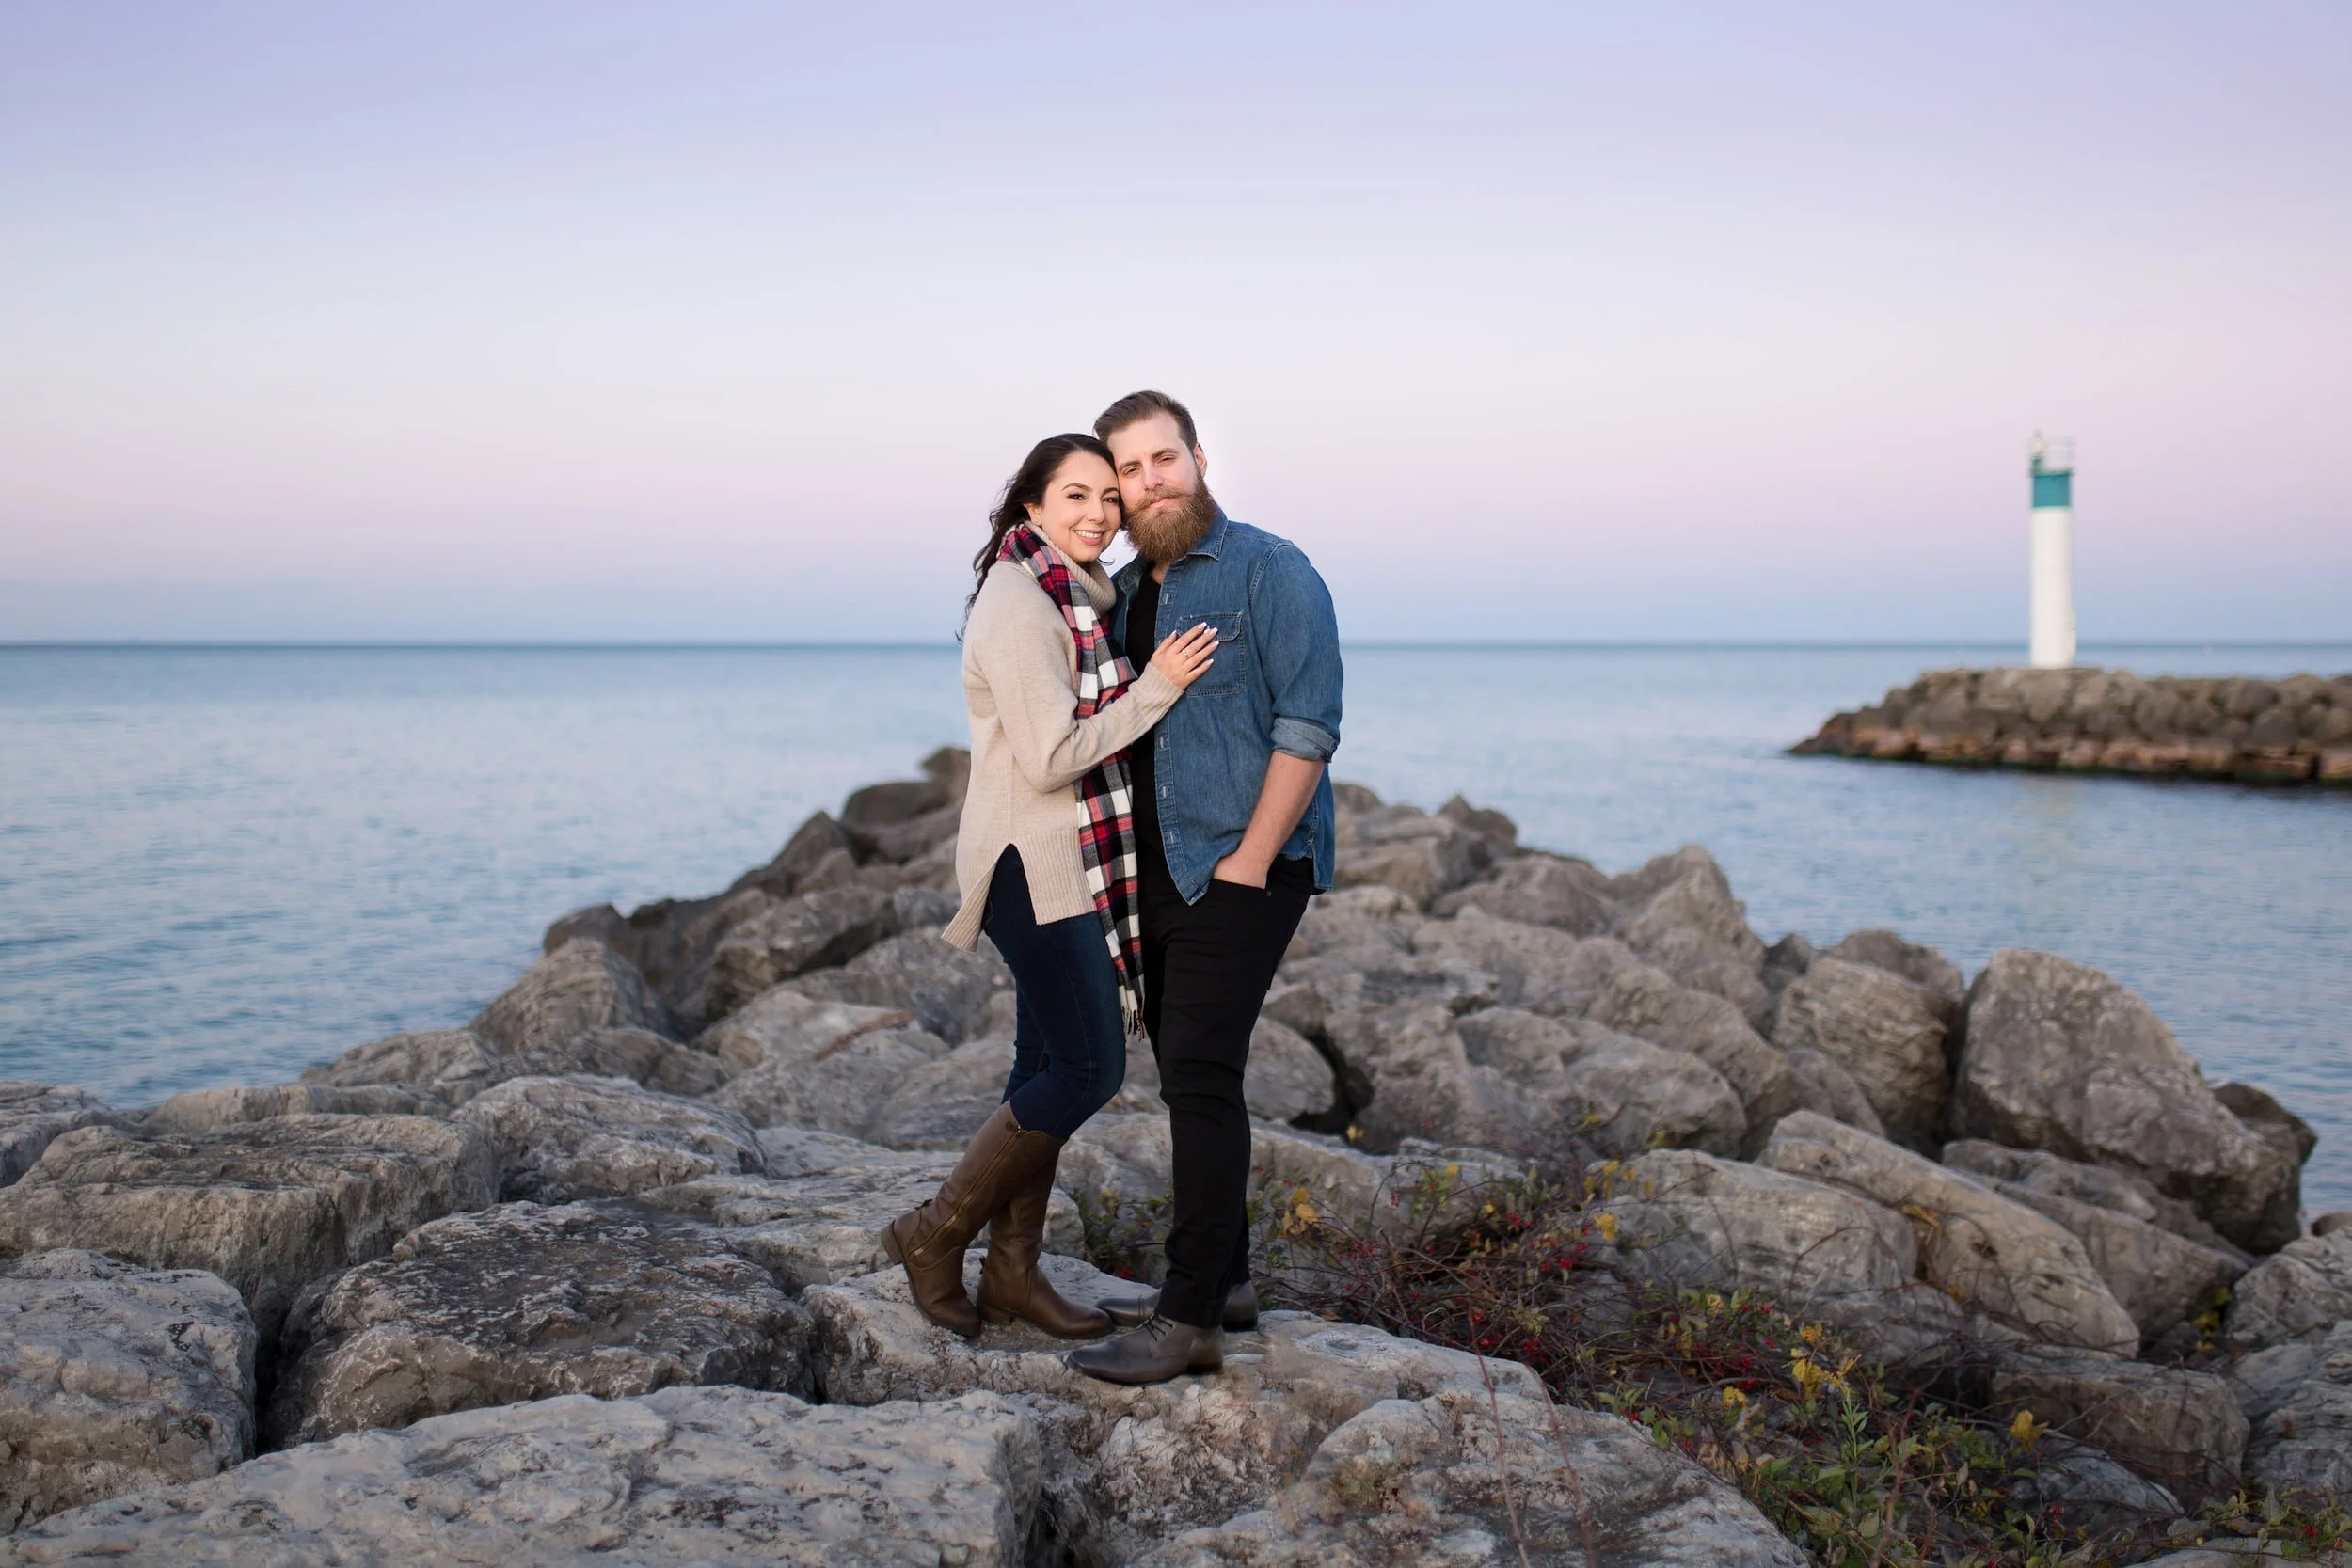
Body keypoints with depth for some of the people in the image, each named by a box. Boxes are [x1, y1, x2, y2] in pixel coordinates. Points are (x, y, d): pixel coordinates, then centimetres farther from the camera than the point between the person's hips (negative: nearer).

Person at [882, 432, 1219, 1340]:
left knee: (1050, 1066, 11)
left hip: (1071, 863, 10)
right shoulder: (1020, 603, -16)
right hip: (1035, 864, -10)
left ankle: (1012, 1271, 20)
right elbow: (1050, 758, -20)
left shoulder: (1073, 596, 15)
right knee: (1088, 1069, -9)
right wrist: (1156, 688, -18)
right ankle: (935, 1235, 5)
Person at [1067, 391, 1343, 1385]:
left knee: (1199, 1075, -13)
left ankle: (1190, 1320, -9)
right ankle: (1222, 1278, 23)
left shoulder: (1269, 572, -6)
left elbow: (1308, 726, -14)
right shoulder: (1123, 594, 16)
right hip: (1158, 874, 8)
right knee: (1189, 1076, 12)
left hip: (1243, 866, -8)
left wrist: (1248, 861, -18)